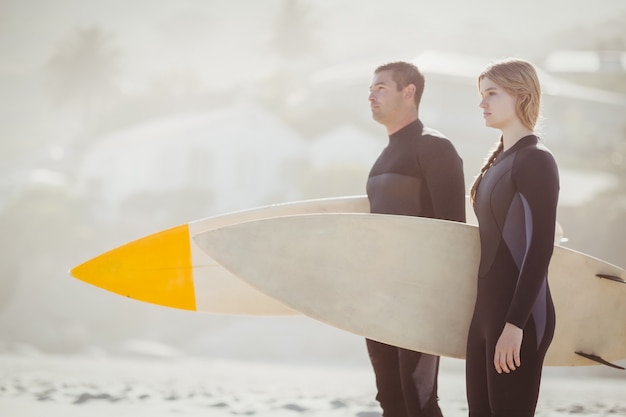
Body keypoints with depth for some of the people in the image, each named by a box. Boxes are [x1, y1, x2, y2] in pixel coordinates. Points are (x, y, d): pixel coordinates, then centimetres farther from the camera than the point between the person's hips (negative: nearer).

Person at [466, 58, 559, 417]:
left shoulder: (535, 160, -11)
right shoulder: (499, 160, 14)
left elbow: (540, 248, -17)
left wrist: (515, 323, -21)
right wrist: (488, 314, 14)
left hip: (519, 313, -8)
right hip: (488, 307, 8)